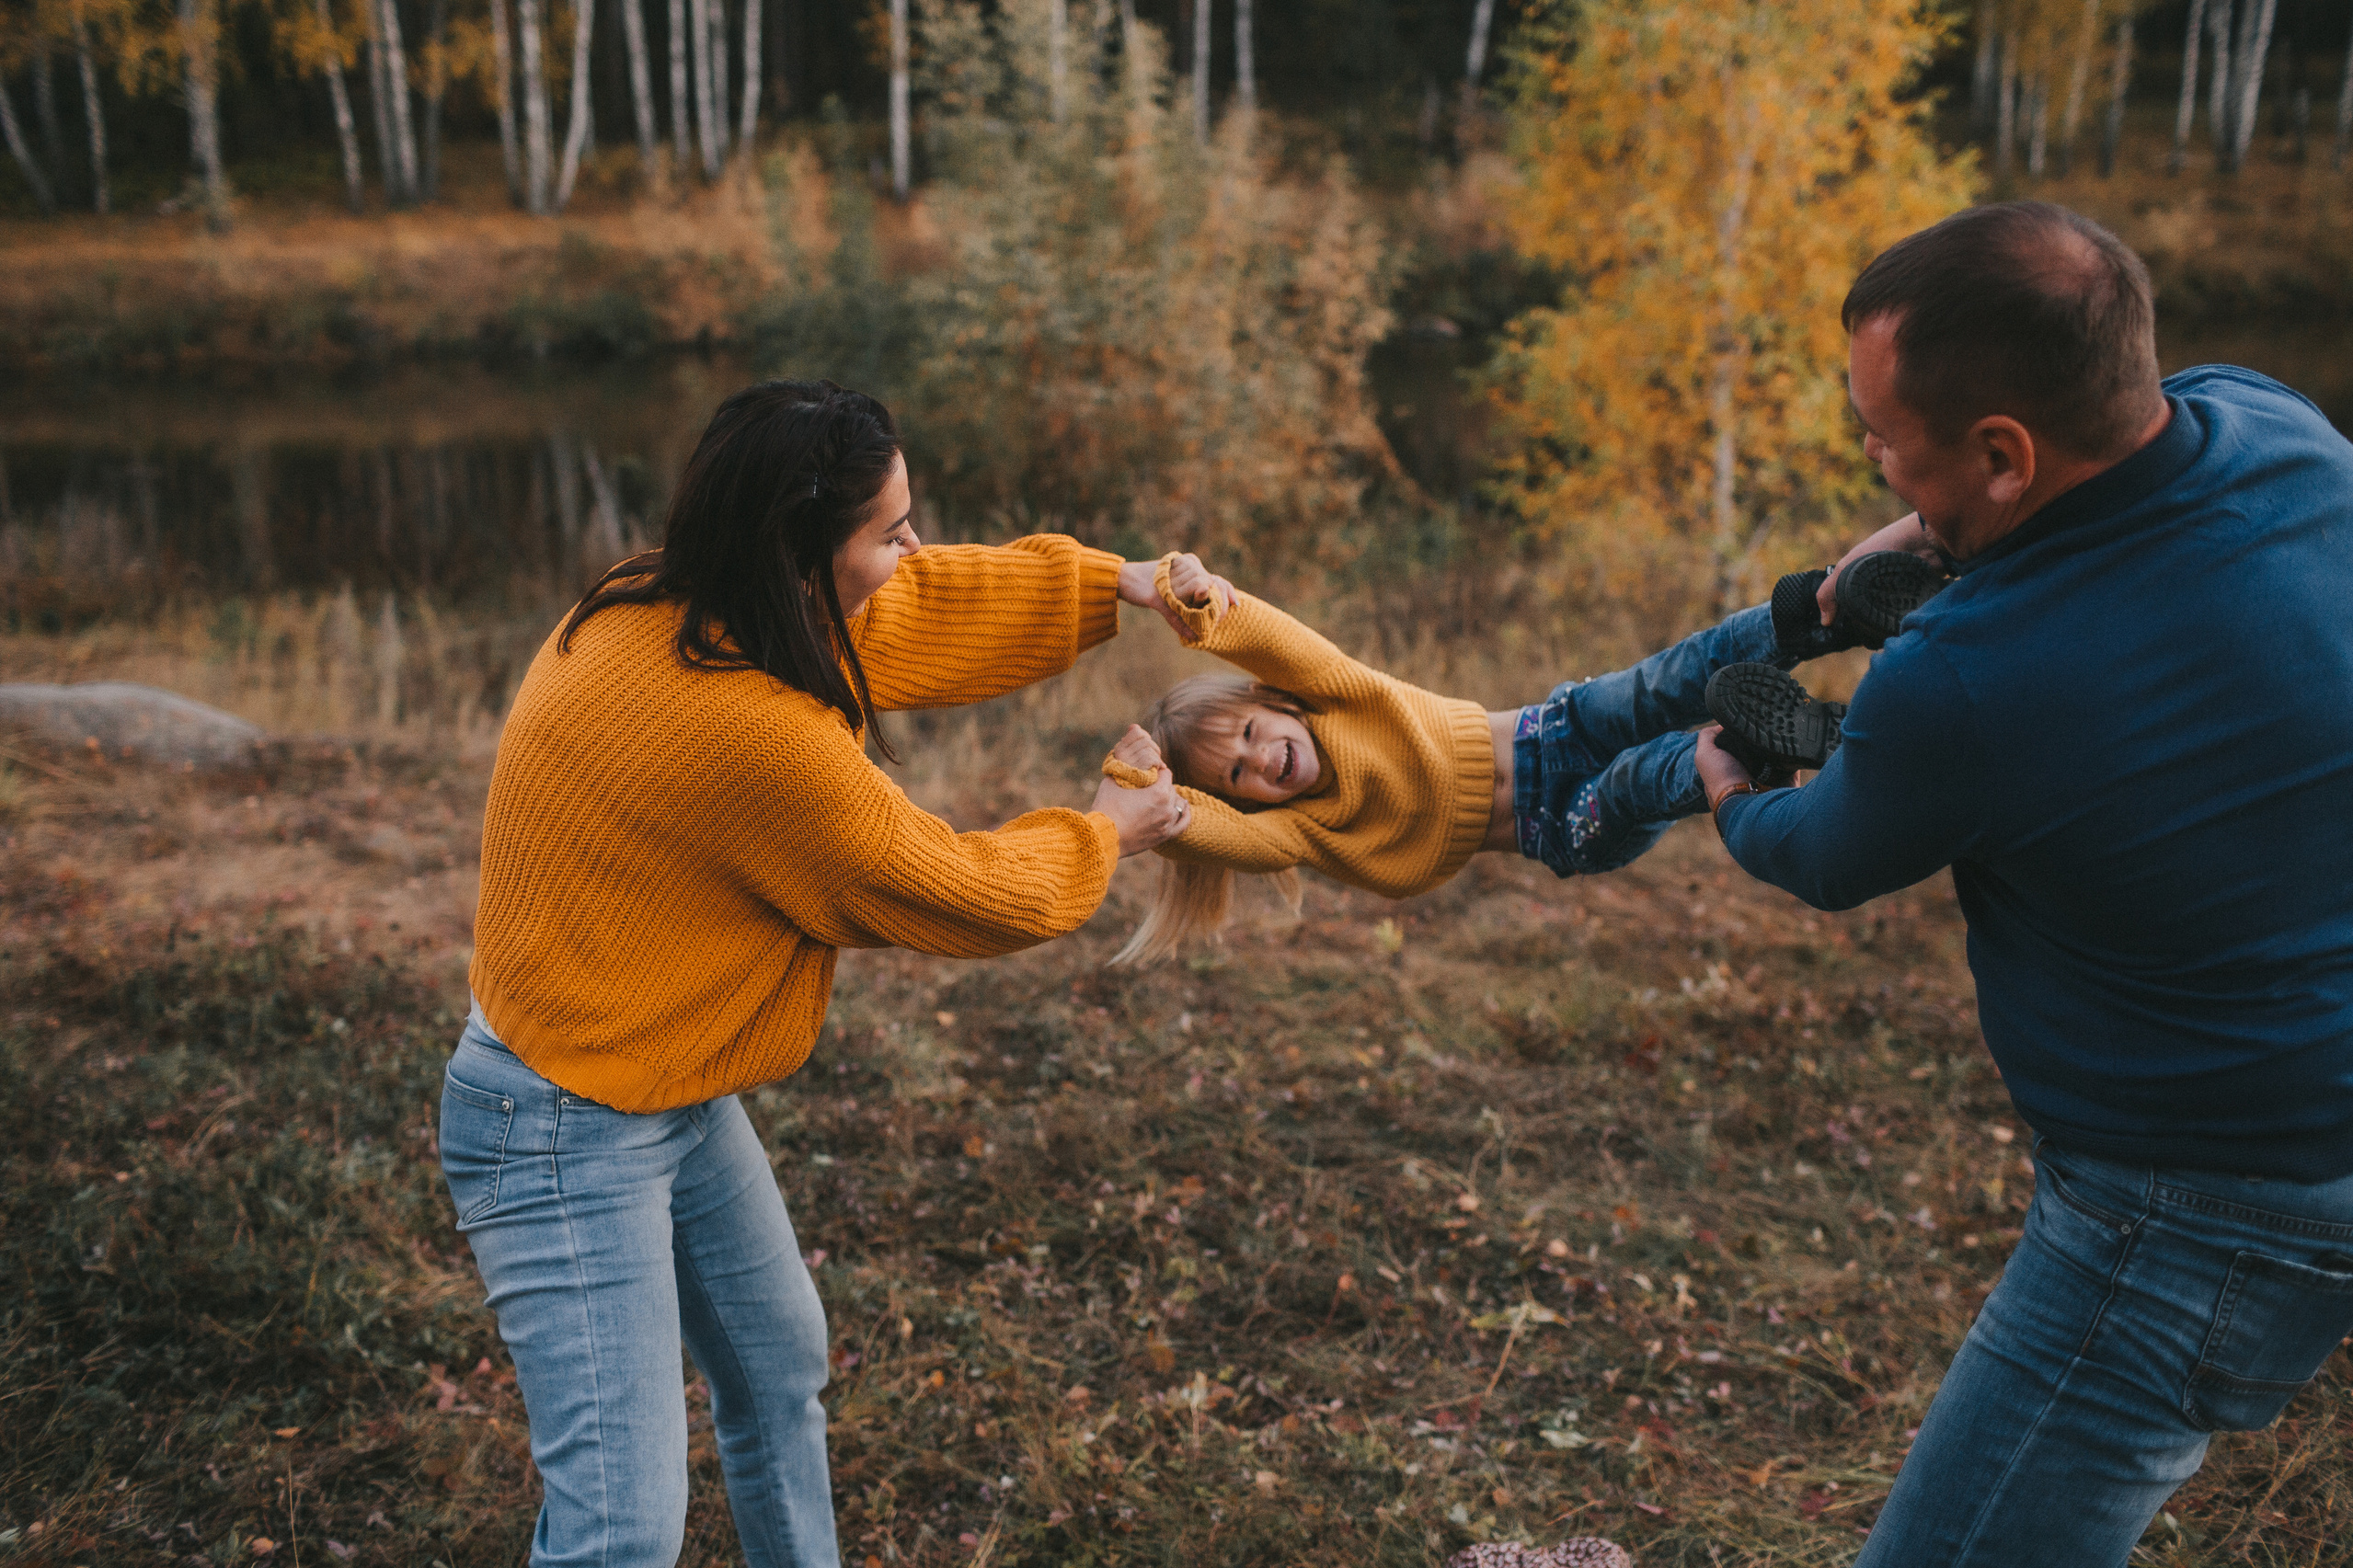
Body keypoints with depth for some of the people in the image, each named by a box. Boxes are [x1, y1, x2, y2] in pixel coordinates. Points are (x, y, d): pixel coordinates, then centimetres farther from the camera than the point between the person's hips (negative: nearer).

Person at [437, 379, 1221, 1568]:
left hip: (679, 1101, 10)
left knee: (781, 1372, 26)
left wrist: (1115, 584, 8)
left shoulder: (666, 603, -6)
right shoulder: (744, 730, -32)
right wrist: (1105, 836, 0)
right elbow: (952, 893, -17)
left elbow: (923, 606, 9)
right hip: (565, 1140, -10)